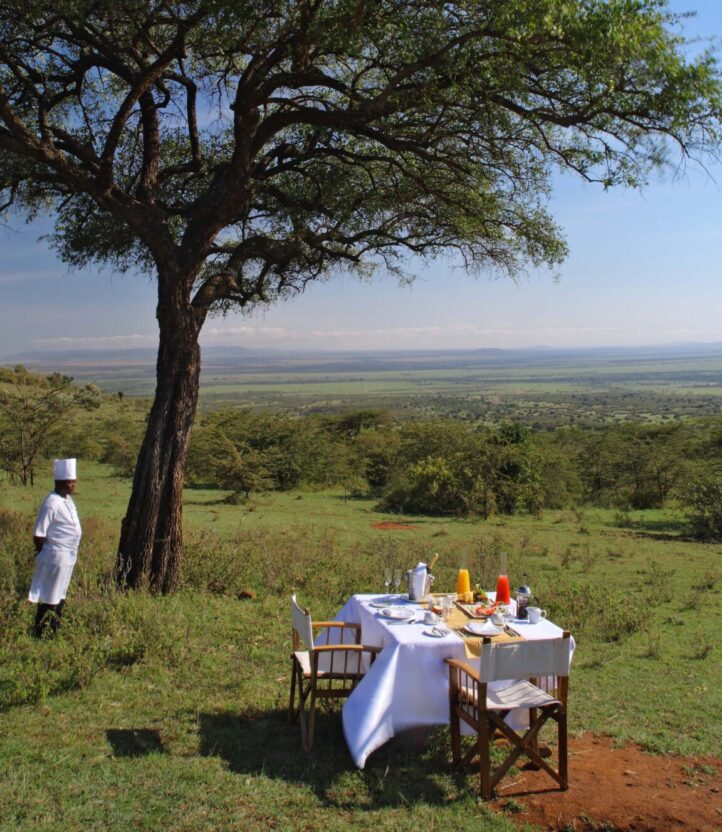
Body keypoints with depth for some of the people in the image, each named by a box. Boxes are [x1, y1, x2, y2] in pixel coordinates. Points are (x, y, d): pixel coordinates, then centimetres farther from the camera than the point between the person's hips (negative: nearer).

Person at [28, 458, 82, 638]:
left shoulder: (68, 499, 8)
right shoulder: (51, 503, -19)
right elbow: (38, 535, -18)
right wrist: (45, 554, -7)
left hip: (68, 556, 9)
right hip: (56, 556, -9)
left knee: (60, 597, 17)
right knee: (49, 599, 0)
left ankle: (54, 632, 27)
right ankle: (38, 634, 10)